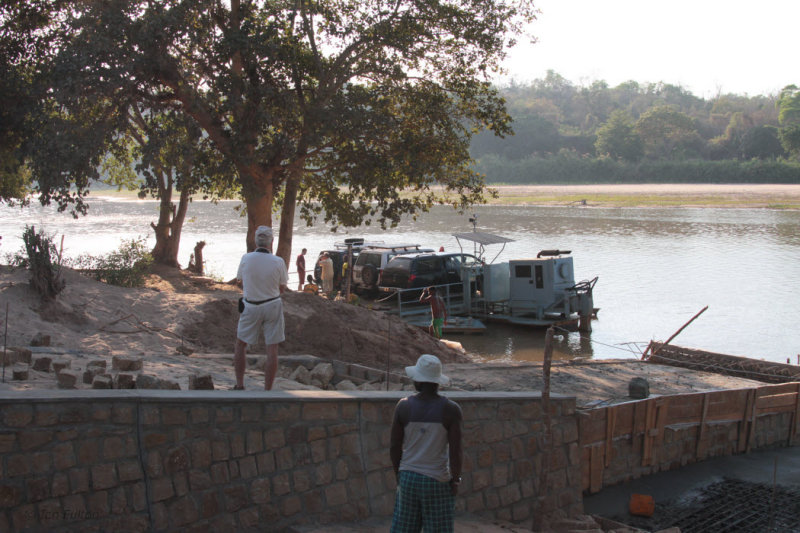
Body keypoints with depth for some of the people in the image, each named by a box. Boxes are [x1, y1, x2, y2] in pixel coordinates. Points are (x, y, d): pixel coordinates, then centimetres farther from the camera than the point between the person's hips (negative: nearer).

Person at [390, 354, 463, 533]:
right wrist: (455, 481, 0)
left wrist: (398, 474, 13)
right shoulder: (451, 409, -12)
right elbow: (455, 451, -13)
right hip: (437, 481, -3)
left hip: (408, 477, 3)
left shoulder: (403, 406, -6)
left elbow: (394, 446, -1)